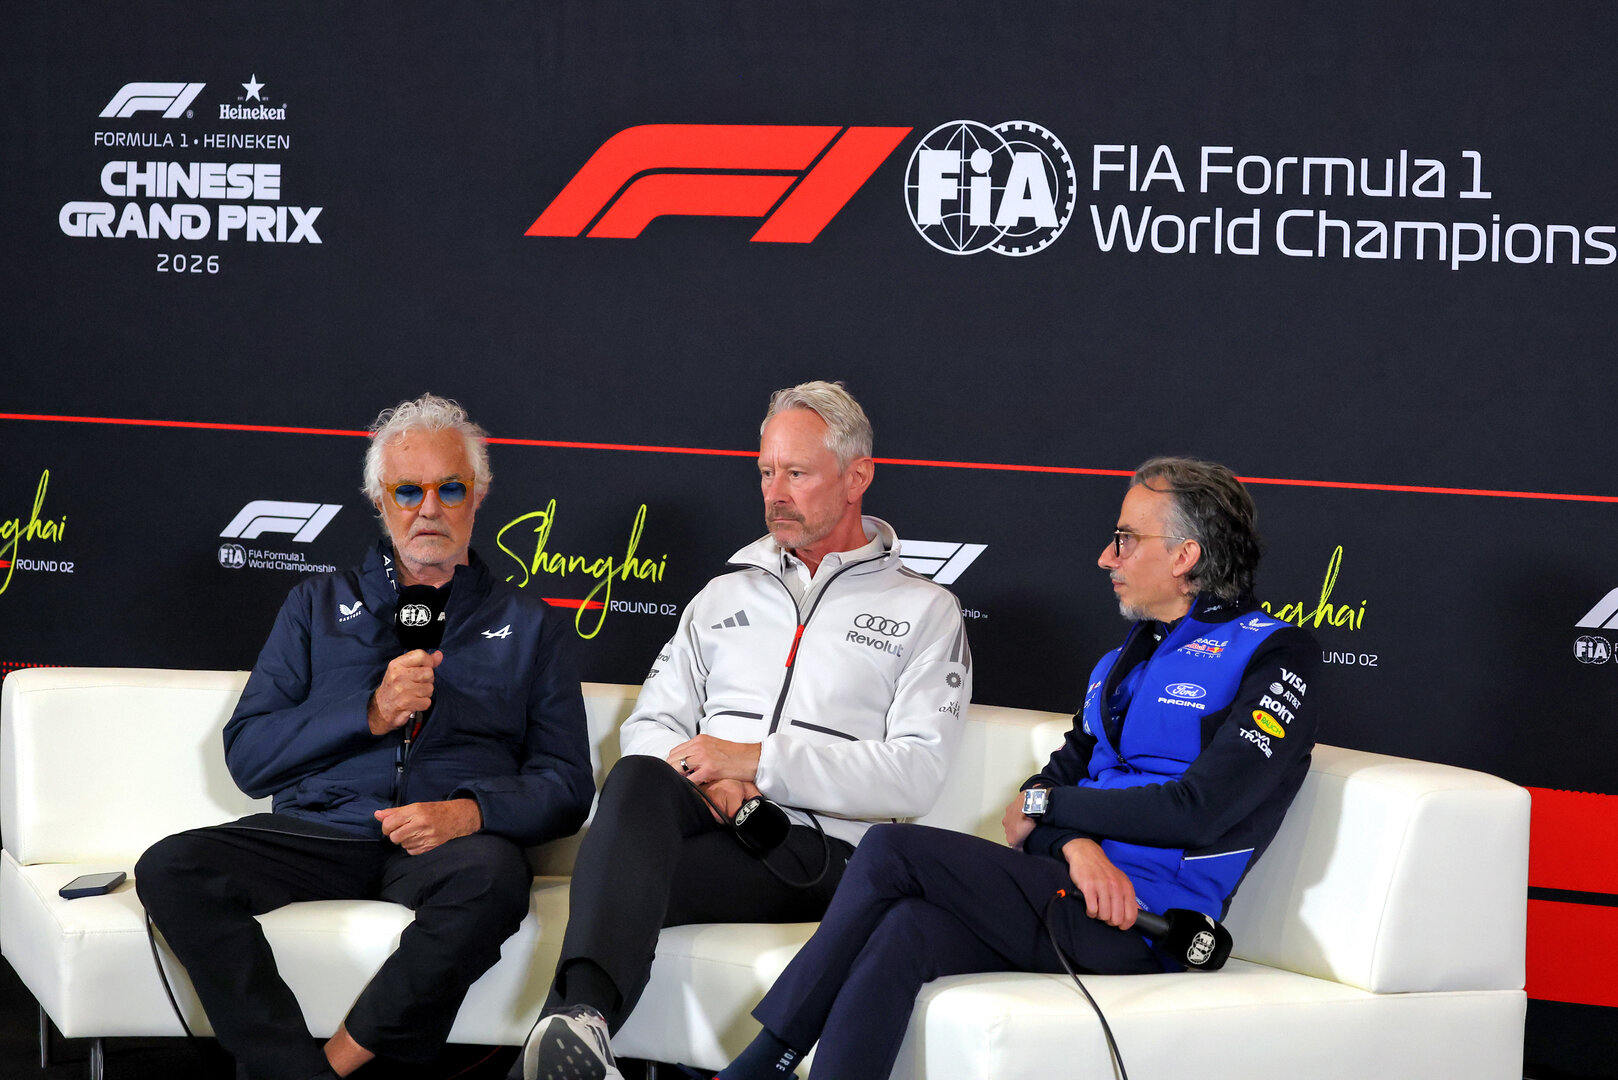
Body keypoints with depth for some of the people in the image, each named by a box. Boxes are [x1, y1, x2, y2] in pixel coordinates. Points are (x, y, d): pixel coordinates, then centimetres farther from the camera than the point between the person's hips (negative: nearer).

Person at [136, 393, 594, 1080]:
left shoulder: (528, 626, 18)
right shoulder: (320, 605, 21)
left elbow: (566, 785, 10)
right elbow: (247, 757, 10)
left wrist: (473, 811, -11)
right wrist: (369, 713, -6)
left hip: (445, 845, -1)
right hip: (317, 833, 2)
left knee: (491, 876, -38)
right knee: (171, 869, -27)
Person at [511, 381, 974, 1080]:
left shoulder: (922, 610, 11)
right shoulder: (727, 595, 26)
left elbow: (915, 776, -3)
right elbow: (650, 725, 19)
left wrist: (755, 760, -10)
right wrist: (701, 777, -6)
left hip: (824, 853, -3)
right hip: (706, 827, 3)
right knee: (639, 779, -35)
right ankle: (581, 1016, -55)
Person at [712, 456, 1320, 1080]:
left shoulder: (1270, 657, -2)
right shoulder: (1129, 655, 25)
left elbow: (1196, 810, -13)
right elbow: (1064, 770, 15)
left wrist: (1044, 806, -3)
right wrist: (1076, 845, -10)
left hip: (1142, 925, -7)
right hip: (1068, 887, 7)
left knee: (889, 851, -18)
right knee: (902, 933, -25)